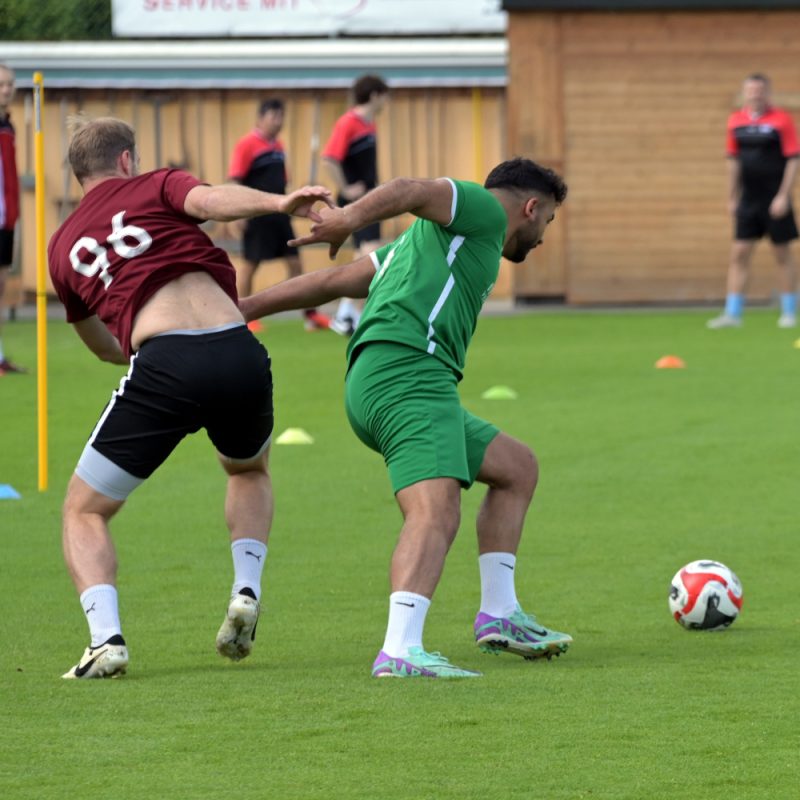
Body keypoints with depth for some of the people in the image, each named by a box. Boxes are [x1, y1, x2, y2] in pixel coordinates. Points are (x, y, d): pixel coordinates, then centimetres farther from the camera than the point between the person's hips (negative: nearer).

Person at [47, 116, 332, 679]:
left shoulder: (64, 247, 26)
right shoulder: (156, 187, 20)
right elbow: (211, 200, -6)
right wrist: (279, 203, -21)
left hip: (162, 363, -1)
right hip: (239, 353, 1)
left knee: (85, 511, 15)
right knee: (250, 472, 34)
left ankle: (106, 639, -8)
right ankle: (246, 593, 13)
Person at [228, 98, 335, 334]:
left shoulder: (278, 146, 14)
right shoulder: (247, 145, -9)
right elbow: (235, 181, -14)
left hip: (279, 215, 7)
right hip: (257, 215, -7)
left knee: (295, 262, 7)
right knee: (249, 264, -2)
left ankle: (310, 314, 11)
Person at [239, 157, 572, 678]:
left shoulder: (425, 240, 35)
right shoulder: (483, 211, 9)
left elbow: (332, 282, 31)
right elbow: (412, 191, -12)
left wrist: (245, 308, 29)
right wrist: (353, 218, -31)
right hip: (408, 368, -10)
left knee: (517, 467, 22)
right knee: (436, 512, -25)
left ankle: (498, 615, 20)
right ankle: (401, 651, -42)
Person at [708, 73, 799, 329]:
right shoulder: (736, 121, 7)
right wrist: (732, 198, 13)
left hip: (774, 200, -5)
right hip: (748, 200, 5)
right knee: (739, 254, 0)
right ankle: (733, 313, 1)